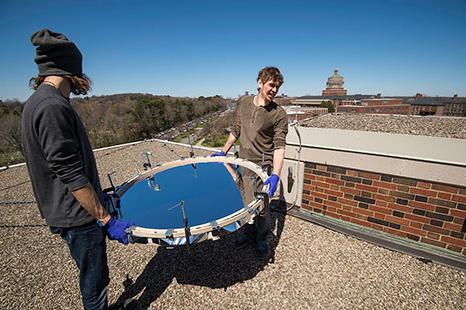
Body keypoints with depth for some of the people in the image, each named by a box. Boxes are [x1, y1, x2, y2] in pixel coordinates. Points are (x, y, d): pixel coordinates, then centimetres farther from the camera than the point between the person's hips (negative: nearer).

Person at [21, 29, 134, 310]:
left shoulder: (41, 101, 10)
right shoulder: (52, 107, -23)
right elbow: (71, 175, -25)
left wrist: (98, 194, 21)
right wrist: (106, 219, -19)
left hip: (75, 211, 9)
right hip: (78, 216, -9)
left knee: (95, 276, 26)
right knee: (94, 279, 12)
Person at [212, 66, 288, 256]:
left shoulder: (279, 114, -11)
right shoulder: (243, 103, 4)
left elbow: (279, 146, -16)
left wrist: (275, 175, -27)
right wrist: (224, 151, 12)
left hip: (262, 166, -4)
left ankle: (261, 239, 34)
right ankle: (248, 233, 42)